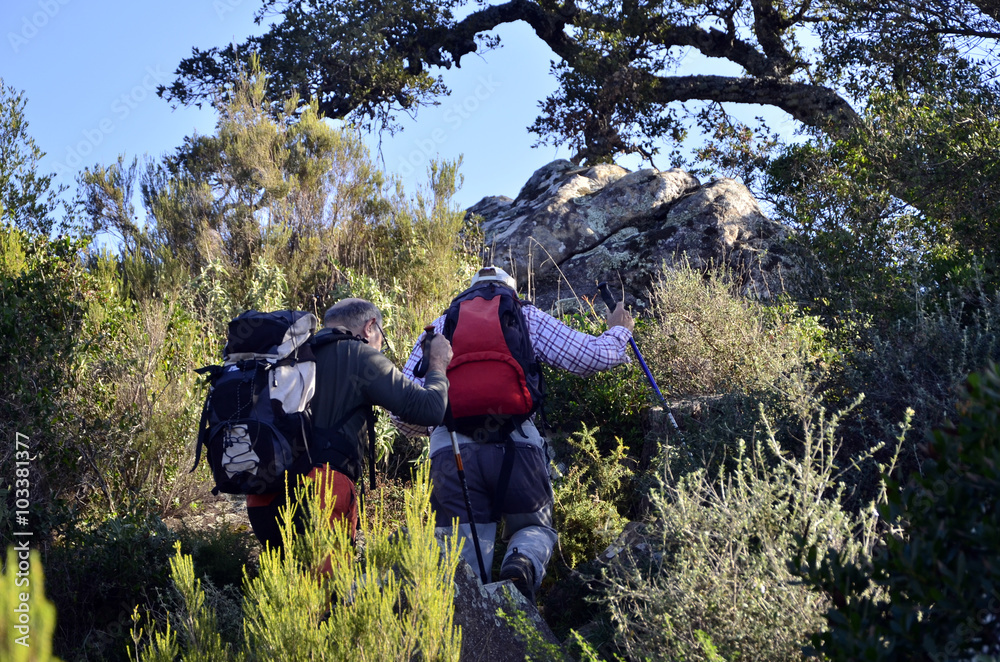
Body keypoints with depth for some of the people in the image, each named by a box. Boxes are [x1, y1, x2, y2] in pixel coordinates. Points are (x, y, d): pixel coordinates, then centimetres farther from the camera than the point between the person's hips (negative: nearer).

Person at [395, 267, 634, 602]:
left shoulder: (437, 327, 23)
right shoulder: (526, 317, 19)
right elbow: (591, 356, 11)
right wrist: (619, 331, 33)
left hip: (449, 449, 1)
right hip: (515, 445, -1)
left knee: (466, 548, 6)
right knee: (534, 527, 19)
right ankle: (523, 564, -15)